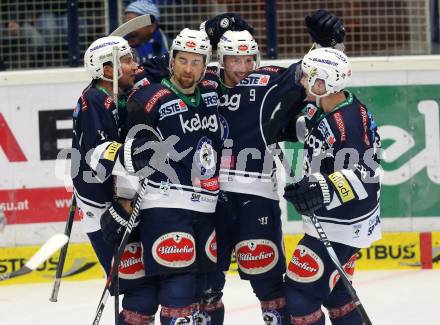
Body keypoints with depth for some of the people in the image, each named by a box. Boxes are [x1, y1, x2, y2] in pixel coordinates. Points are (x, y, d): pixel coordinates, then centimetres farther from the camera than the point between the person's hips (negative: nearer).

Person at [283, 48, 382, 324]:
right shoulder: (323, 107, 1)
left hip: (341, 226, -10)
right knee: (334, 290, 21)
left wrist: (325, 191, -41)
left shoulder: (346, 124, -27)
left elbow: (363, 175, -31)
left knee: (302, 291, -9)